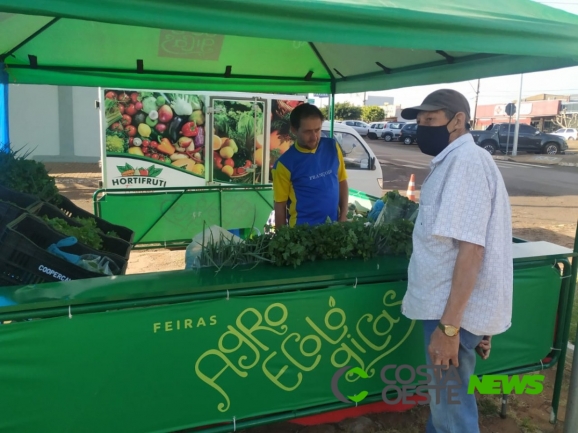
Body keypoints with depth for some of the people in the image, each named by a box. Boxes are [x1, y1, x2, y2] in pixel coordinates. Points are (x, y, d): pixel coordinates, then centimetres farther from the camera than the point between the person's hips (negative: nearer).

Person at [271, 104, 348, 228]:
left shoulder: (332, 147, -1)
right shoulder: (285, 164, -11)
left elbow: (342, 182, 8)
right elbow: (280, 206, -5)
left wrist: (343, 216, 2)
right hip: (303, 228, -4)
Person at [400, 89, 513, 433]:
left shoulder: (467, 162, -19)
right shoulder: (453, 162, 14)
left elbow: (471, 249, -25)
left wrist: (448, 326, -25)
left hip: (454, 312, -10)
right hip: (448, 305, 10)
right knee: (445, 400, 24)